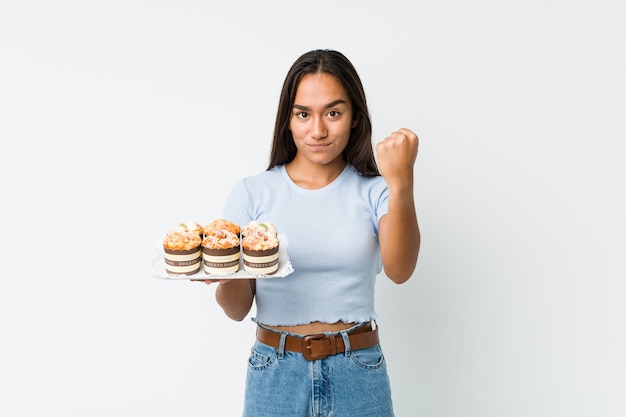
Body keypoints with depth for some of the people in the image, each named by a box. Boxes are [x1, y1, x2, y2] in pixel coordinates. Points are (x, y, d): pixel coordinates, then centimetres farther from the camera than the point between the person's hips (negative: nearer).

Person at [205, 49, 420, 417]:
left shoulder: (374, 191, -2)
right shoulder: (253, 193, -2)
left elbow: (399, 270, -20)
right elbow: (238, 308, -1)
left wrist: (402, 185, -33)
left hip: (358, 376, 0)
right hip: (276, 374, 0)